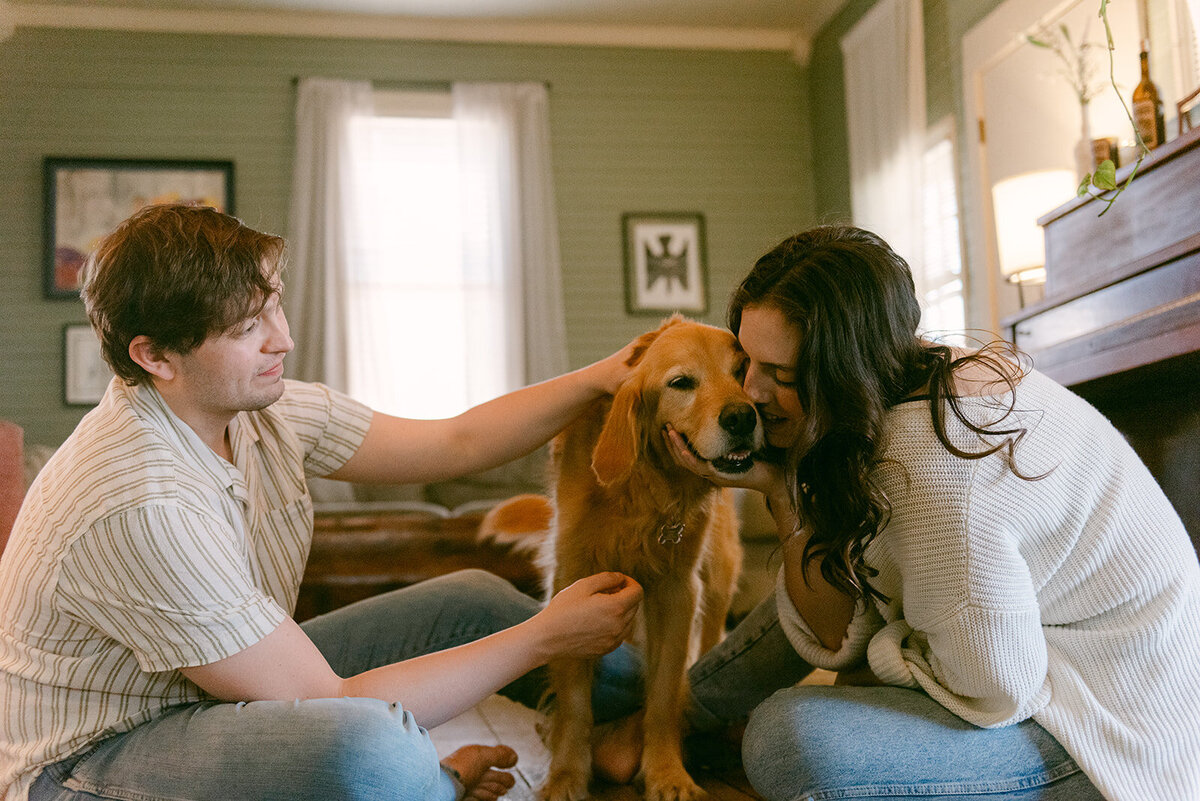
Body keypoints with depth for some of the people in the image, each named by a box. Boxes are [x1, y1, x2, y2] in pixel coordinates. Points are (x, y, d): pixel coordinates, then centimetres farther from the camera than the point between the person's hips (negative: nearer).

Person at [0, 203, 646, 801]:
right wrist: (545, 636, -25)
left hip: (238, 685, 9)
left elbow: (454, 442, 4)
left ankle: (635, 712, 26)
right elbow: (327, 703, -30)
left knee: (474, 598, 3)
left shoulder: (259, 408, -6)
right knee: (371, 747, -37)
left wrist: (601, 378, -7)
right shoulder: (140, 506, -33)